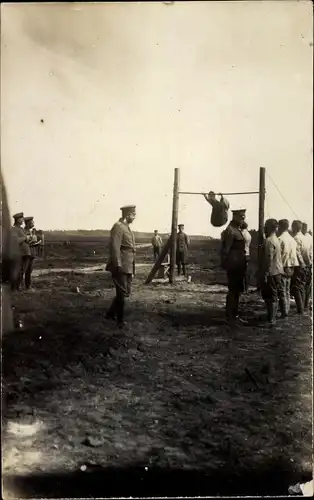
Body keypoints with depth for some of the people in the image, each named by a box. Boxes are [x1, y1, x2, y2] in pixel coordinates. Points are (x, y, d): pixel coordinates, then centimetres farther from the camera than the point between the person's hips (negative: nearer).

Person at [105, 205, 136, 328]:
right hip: (120, 267, -9)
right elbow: (114, 247, -21)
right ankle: (120, 321, 7)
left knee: (126, 292, 14)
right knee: (122, 294, -3)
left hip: (128, 267, 9)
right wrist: (118, 265, -25)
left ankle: (111, 314, 26)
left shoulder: (127, 227, 17)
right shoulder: (118, 227, -13)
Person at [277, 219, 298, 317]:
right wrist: (293, 267, 16)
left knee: (282, 292, -1)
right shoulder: (293, 240, 7)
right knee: (287, 291, 14)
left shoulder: (280, 239, -15)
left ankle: (284, 312, 0)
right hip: (290, 268, 7)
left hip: (282, 268, -7)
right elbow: (294, 255, 11)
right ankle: (287, 311, 19)